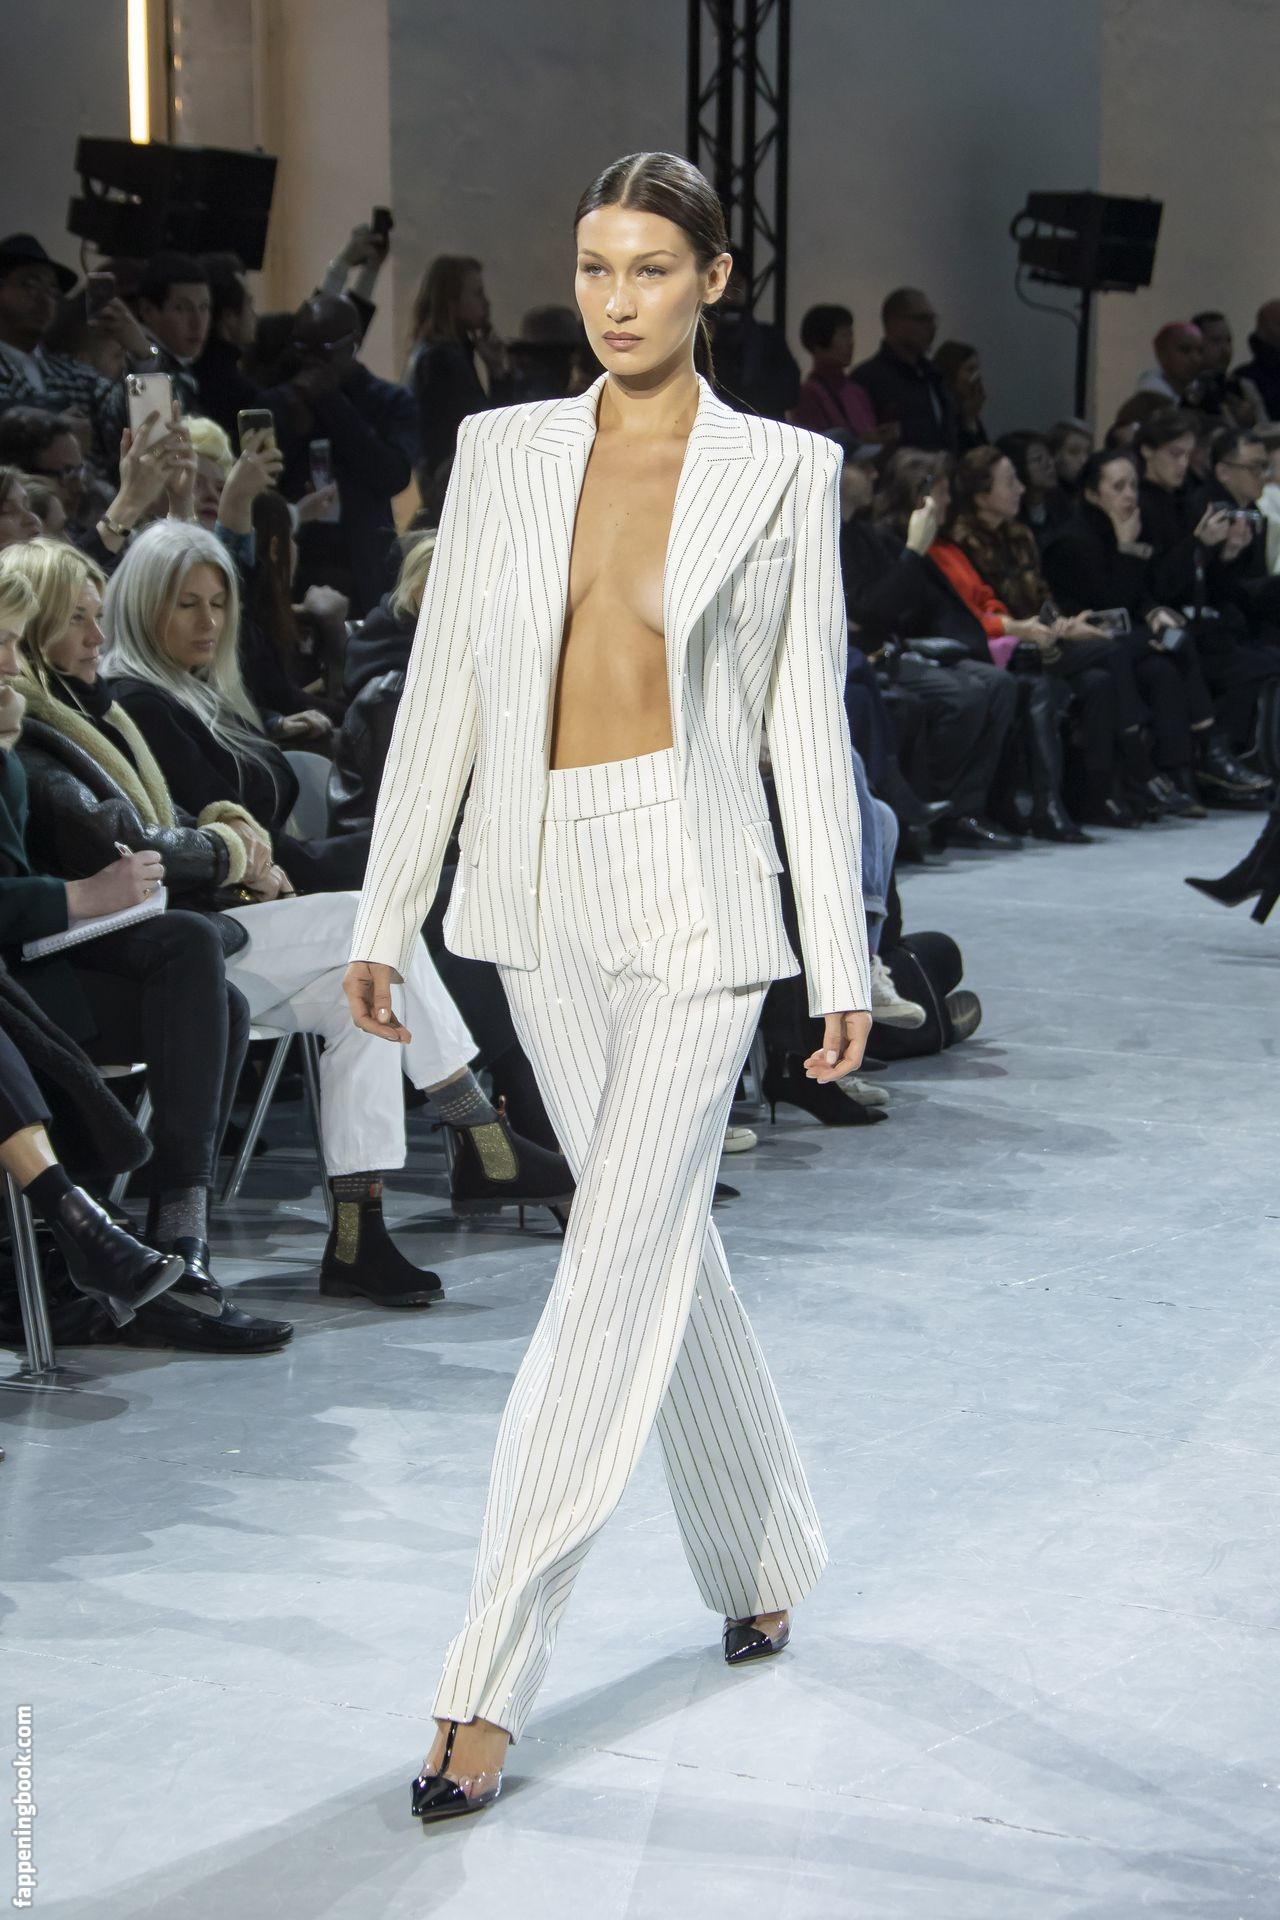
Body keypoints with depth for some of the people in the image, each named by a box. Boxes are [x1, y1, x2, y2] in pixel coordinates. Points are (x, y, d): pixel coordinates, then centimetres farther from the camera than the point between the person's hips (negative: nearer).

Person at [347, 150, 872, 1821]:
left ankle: (491, 1683, -6)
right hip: (542, 889, 4)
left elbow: (808, 724, -1)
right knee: (661, 1244, 15)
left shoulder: (782, 469, -1)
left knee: (619, 1269, -8)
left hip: (694, 889, -4)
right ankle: (763, 1559, 36)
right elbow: (443, 693, 8)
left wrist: (842, 964, -2)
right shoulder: (502, 449, 6)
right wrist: (385, 916, 6)